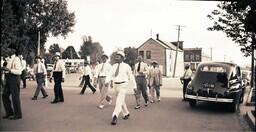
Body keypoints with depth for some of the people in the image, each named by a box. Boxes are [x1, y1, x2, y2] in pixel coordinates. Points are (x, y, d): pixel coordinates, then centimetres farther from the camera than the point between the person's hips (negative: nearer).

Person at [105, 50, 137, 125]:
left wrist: (134, 87, 3)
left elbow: (131, 77, 0)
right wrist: (107, 82, -26)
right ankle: (126, 114, 38)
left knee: (119, 101, -17)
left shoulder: (126, 66, -6)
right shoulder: (113, 66, 5)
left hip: (123, 85, -6)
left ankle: (114, 117, -20)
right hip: (116, 85, 6)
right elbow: (109, 75, -6)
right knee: (121, 101, 18)